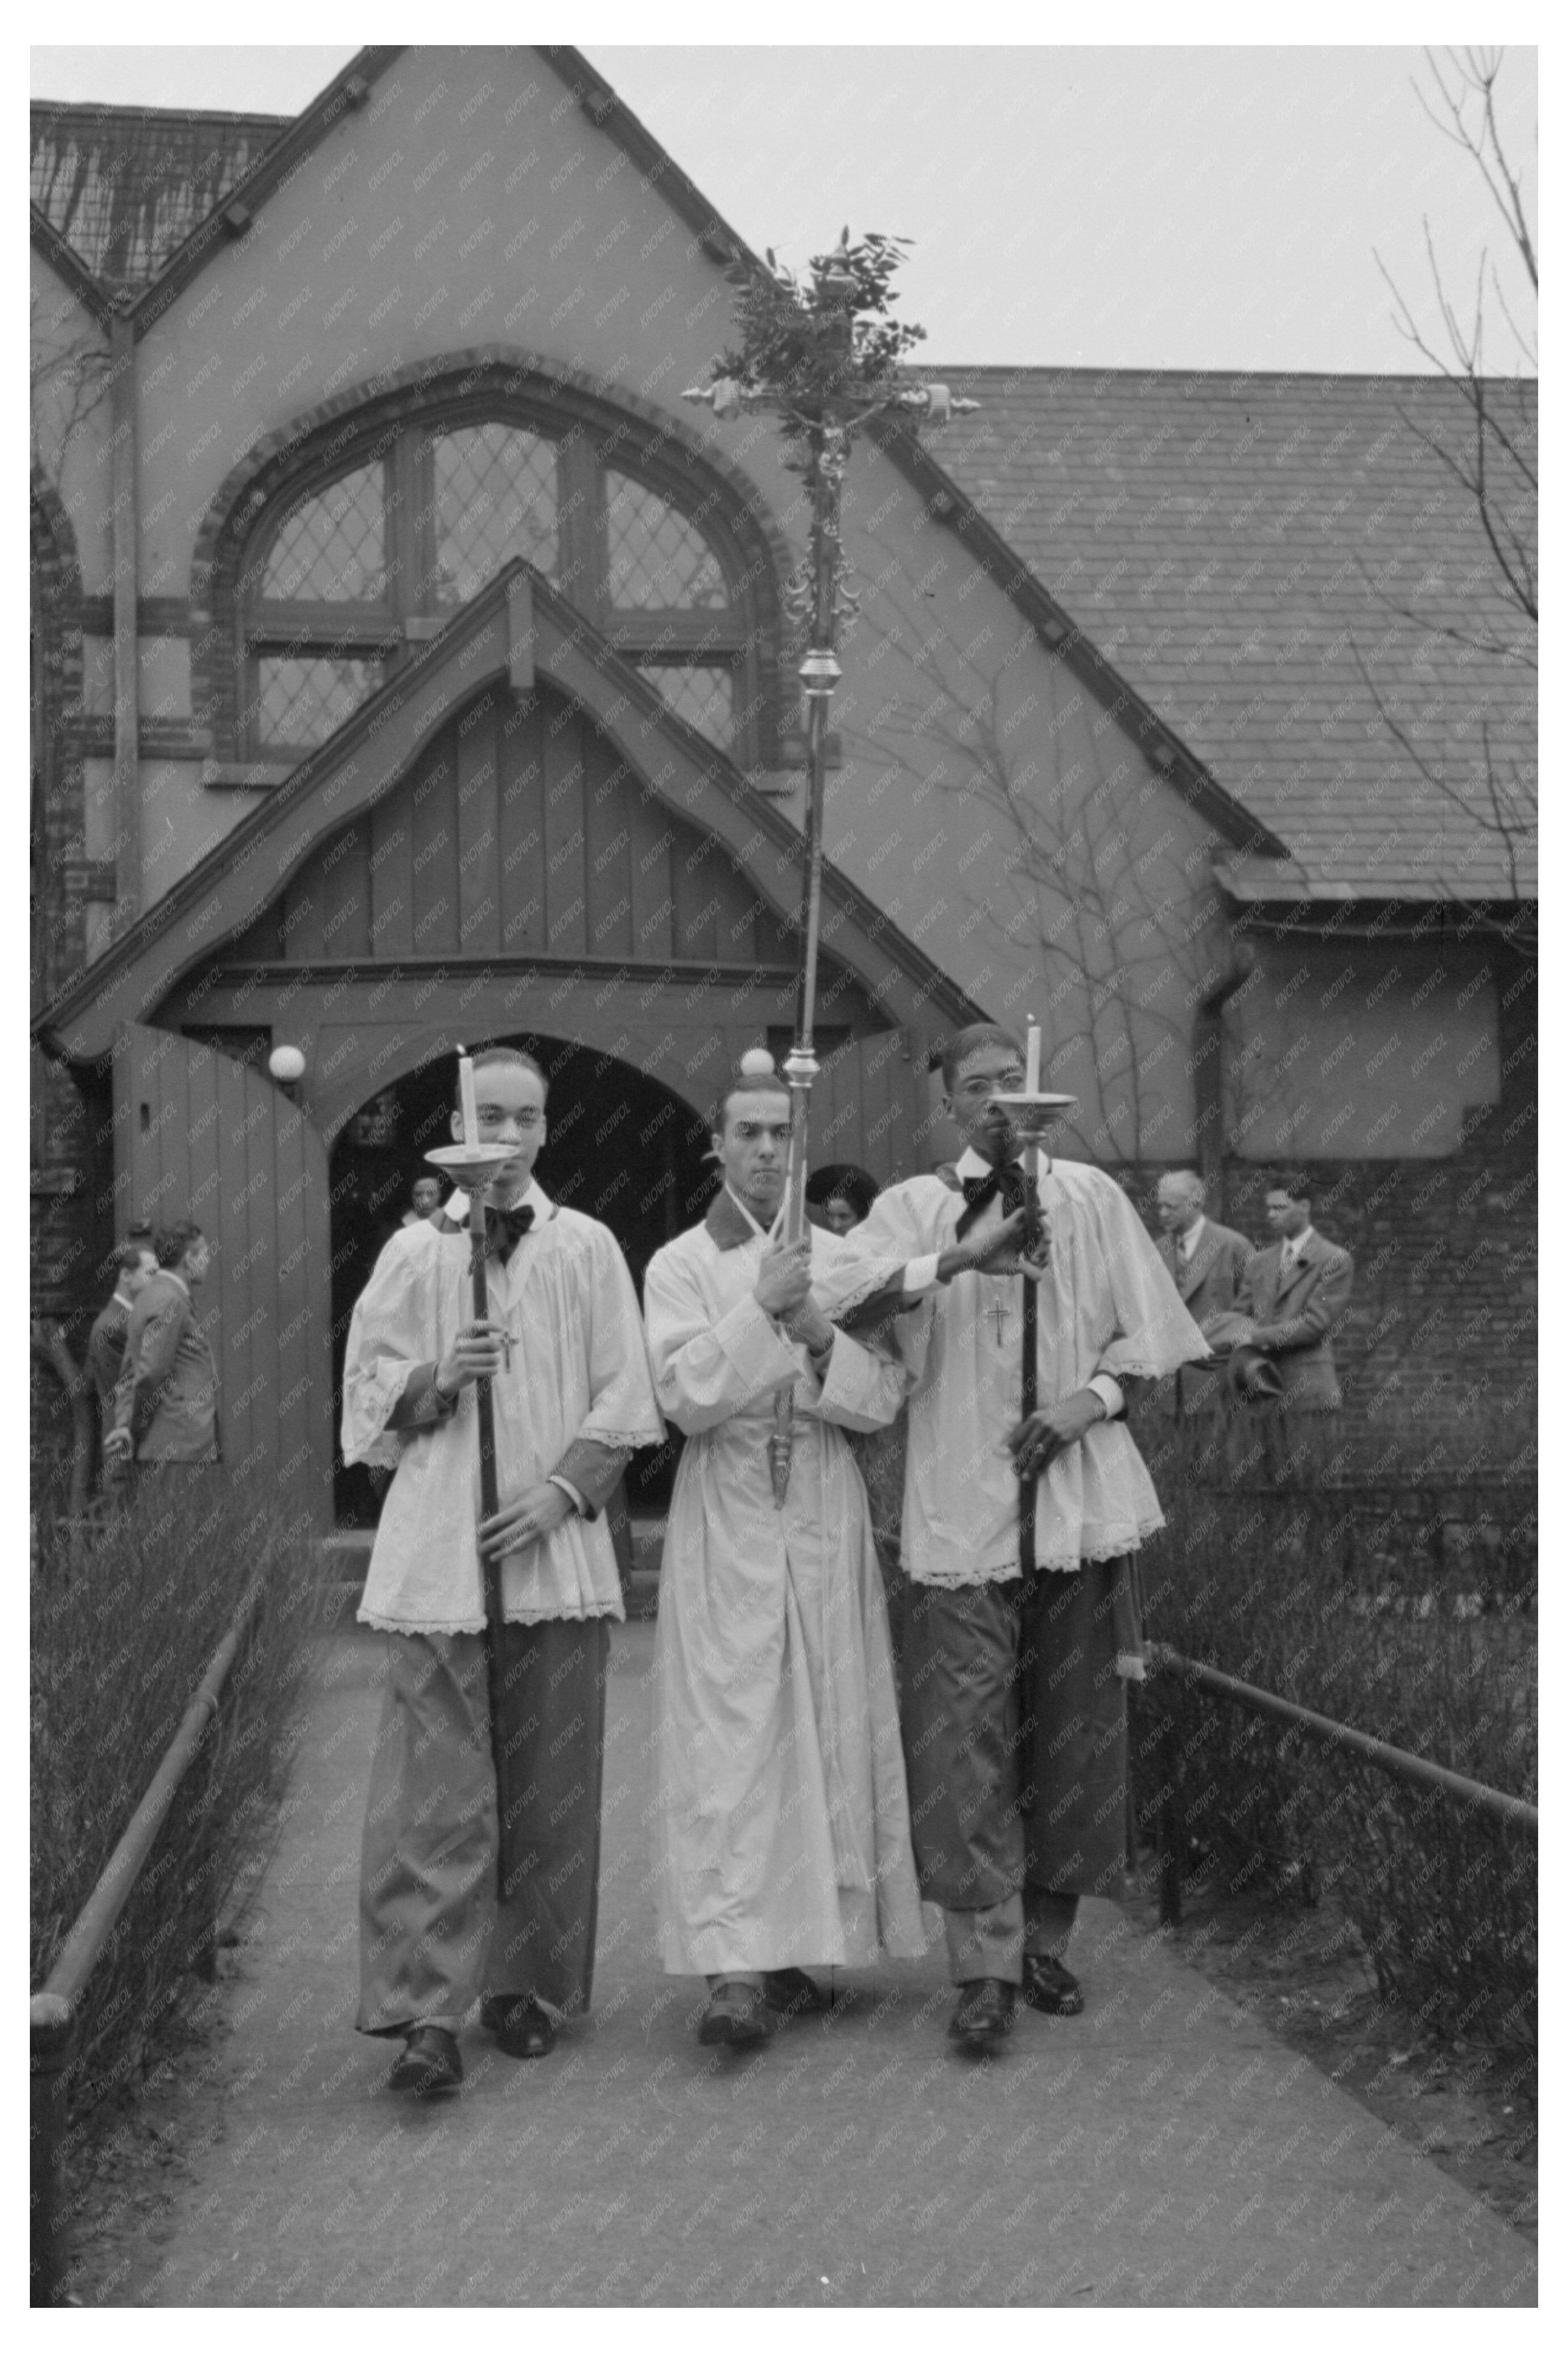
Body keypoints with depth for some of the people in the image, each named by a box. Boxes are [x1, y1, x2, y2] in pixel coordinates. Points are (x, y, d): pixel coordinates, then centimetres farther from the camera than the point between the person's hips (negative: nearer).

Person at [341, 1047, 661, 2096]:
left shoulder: (588, 1248, 7)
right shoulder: (413, 1252, 7)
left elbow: (625, 1397, 4)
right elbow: (366, 1394, 7)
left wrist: (564, 1490, -10)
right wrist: (436, 1380, -13)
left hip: (556, 1548, 1)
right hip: (439, 1551, -1)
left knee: (550, 1783, 6)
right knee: (437, 1786, -5)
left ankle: (528, 1982, 19)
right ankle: (430, 2010, -4)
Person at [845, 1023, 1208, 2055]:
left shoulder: (1090, 1196, 9)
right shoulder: (916, 1207, 5)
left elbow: (1149, 1332, 10)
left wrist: (1095, 1395, -8)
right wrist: (960, 1255, -25)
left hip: (1082, 1500, 2)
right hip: (963, 1508, -1)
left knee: (1076, 1734, 6)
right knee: (967, 1741, -6)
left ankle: (1049, 1937, 21)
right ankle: (985, 1965, -2)